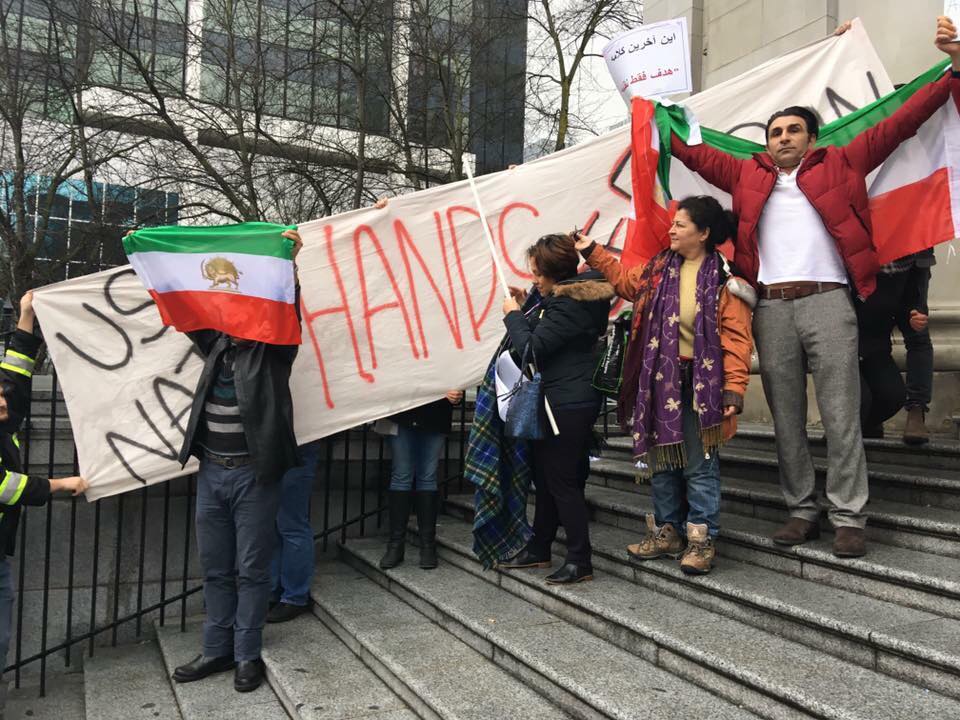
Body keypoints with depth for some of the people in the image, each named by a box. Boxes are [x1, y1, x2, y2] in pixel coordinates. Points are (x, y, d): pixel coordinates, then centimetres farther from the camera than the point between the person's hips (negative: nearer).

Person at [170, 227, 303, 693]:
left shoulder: (273, 350, -3)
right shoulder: (216, 345, 11)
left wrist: (289, 263, -28)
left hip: (254, 475, -5)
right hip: (211, 472, 5)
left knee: (251, 570, 5)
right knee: (215, 569, 14)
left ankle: (248, 654, 17)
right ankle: (217, 650, 26)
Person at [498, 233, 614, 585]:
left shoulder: (568, 304, -20)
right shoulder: (577, 294, 12)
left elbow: (532, 348, -21)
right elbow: (547, 334, 19)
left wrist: (513, 315, -7)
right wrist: (526, 310, 9)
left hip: (567, 406, -11)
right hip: (573, 400, 11)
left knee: (561, 480, -2)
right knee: (546, 476, 17)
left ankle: (580, 561, 8)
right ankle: (538, 549, 30)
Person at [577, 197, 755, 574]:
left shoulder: (723, 279, -9)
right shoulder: (660, 268, 8)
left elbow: (736, 340, -13)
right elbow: (626, 280, 27)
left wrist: (733, 388, -20)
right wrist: (591, 252, 25)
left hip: (700, 384, -6)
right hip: (660, 381, 6)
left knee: (700, 464, 2)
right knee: (661, 458, 14)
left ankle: (702, 538, 14)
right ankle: (667, 531, 28)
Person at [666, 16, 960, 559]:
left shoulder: (839, 165, 15)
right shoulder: (749, 175, 19)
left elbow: (899, 125, 14)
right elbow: (695, 154, 26)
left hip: (828, 302, -2)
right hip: (771, 308, 3)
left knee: (841, 416, -3)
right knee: (787, 420, 6)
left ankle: (849, 517, 3)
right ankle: (803, 510, 15)